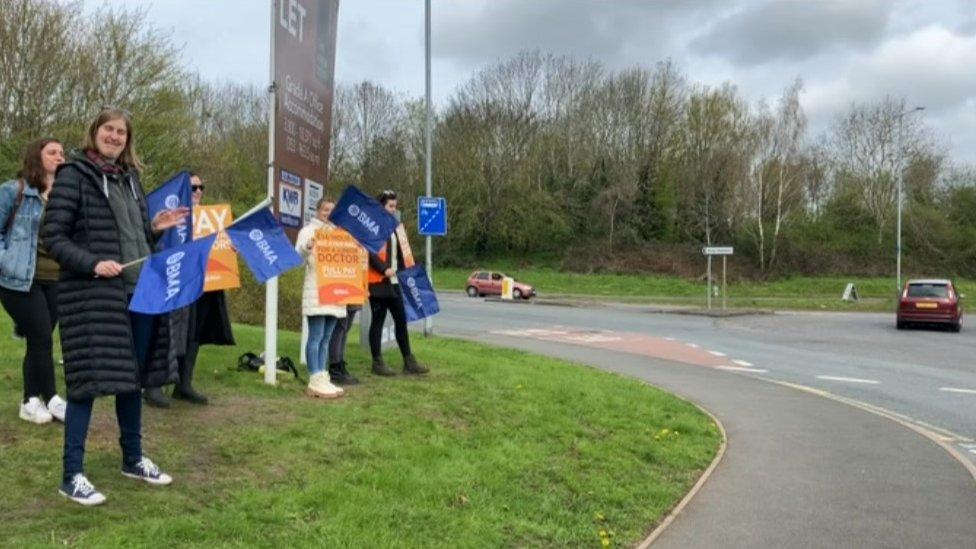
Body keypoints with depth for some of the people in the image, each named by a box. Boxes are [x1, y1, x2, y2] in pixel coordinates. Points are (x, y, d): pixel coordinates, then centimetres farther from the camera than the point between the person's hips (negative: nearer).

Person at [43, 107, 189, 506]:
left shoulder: (130, 178, 16)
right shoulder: (73, 176, -5)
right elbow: (53, 238, -11)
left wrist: (156, 229, 3)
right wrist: (92, 264, -23)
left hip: (138, 293, 7)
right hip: (91, 294, -7)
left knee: (133, 376, 13)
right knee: (88, 379, -5)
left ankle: (133, 458, 27)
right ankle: (72, 475, 6)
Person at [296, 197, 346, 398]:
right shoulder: (308, 230, 0)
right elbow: (298, 254, -15)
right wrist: (308, 244, -35)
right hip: (316, 292, -7)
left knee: (325, 338, 8)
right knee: (316, 337, -8)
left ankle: (322, 378, 12)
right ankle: (315, 382, -6)